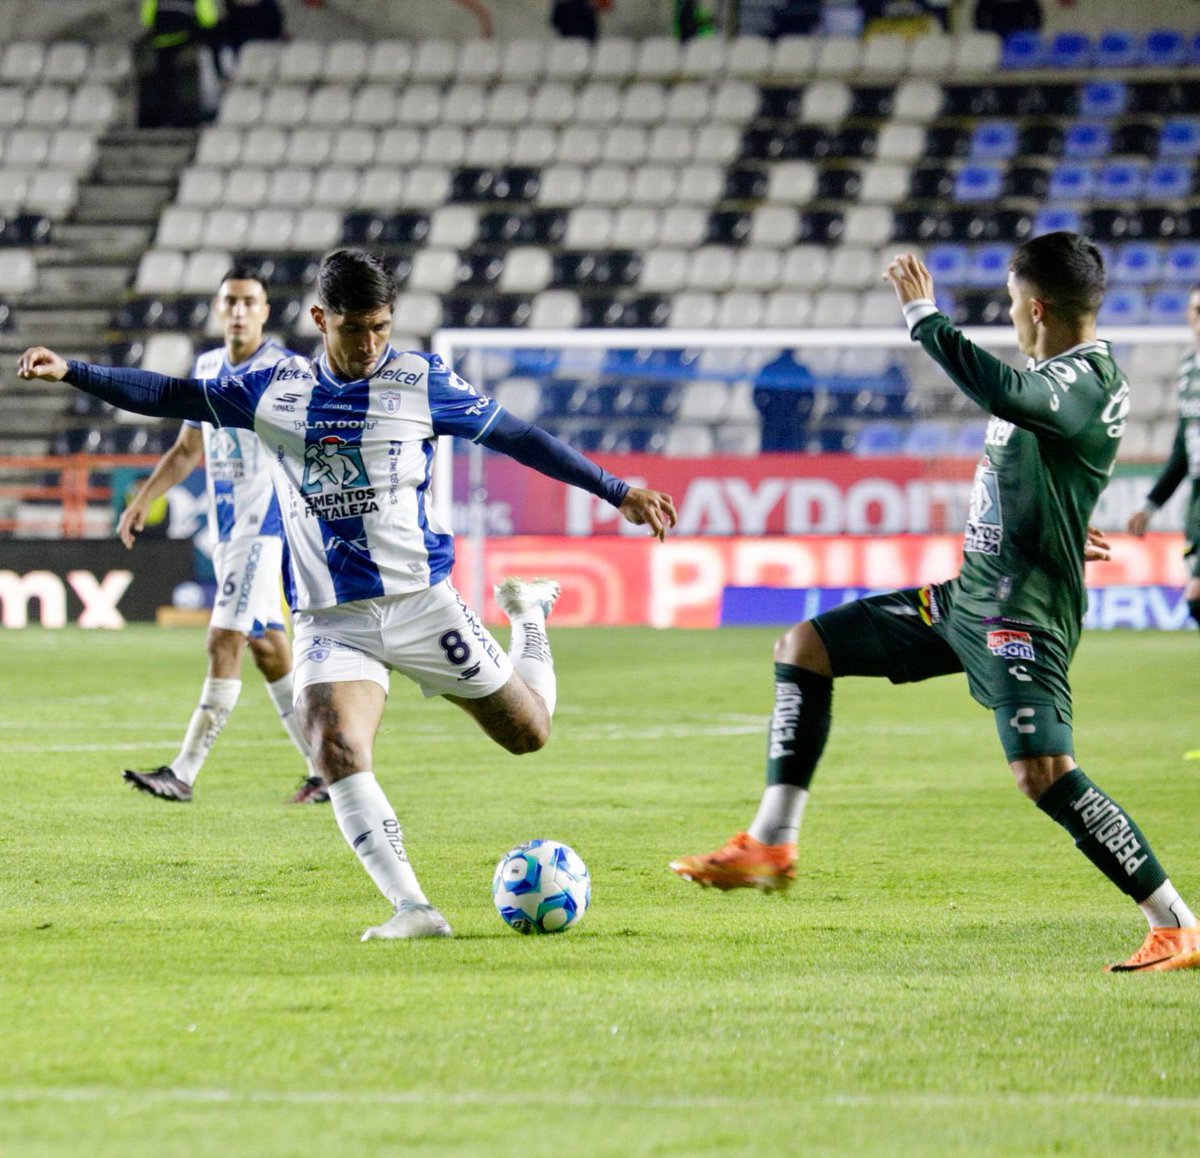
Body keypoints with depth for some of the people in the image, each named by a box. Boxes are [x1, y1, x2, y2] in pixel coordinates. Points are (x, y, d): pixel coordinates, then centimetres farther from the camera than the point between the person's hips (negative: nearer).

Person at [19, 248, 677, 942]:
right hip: (330, 619, 1)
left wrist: (617, 493, 5)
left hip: (421, 603, 0)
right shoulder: (274, 391, 2)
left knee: (528, 733, 6)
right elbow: (170, 396, 8)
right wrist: (70, 372, 0)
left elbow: (518, 437, 5)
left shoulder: (423, 383, -2)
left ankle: (529, 613, 39)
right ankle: (413, 910, -23)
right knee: (337, 751, -24)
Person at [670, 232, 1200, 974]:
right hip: (969, 596, 10)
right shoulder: (1061, 375, 12)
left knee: (1044, 773, -24)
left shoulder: (1088, 380, -19)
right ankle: (770, 846, 13)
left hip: (1021, 613, -10)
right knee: (804, 648, 12)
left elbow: (1003, 393, -40)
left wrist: (924, 315, -32)